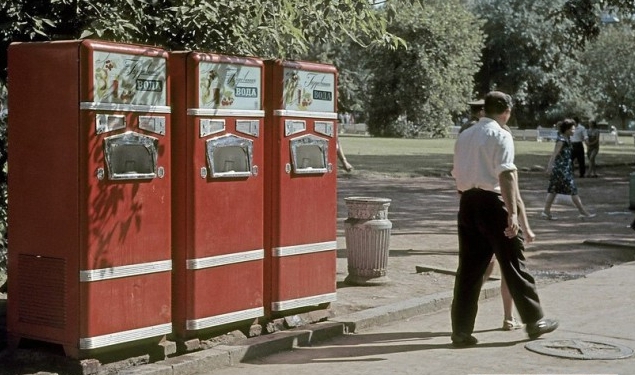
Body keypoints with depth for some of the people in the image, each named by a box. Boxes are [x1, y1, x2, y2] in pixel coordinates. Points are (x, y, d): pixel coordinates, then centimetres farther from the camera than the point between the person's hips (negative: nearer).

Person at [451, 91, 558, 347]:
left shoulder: (464, 136, 14)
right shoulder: (501, 135, -7)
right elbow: (506, 175, -16)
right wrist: (513, 214, -19)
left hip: (467, 202, 6)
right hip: (493, 203, -6)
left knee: (469, 268, 8)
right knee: (513, 264, 6)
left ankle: (461, 331, 8)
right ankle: (534, 321, 18)